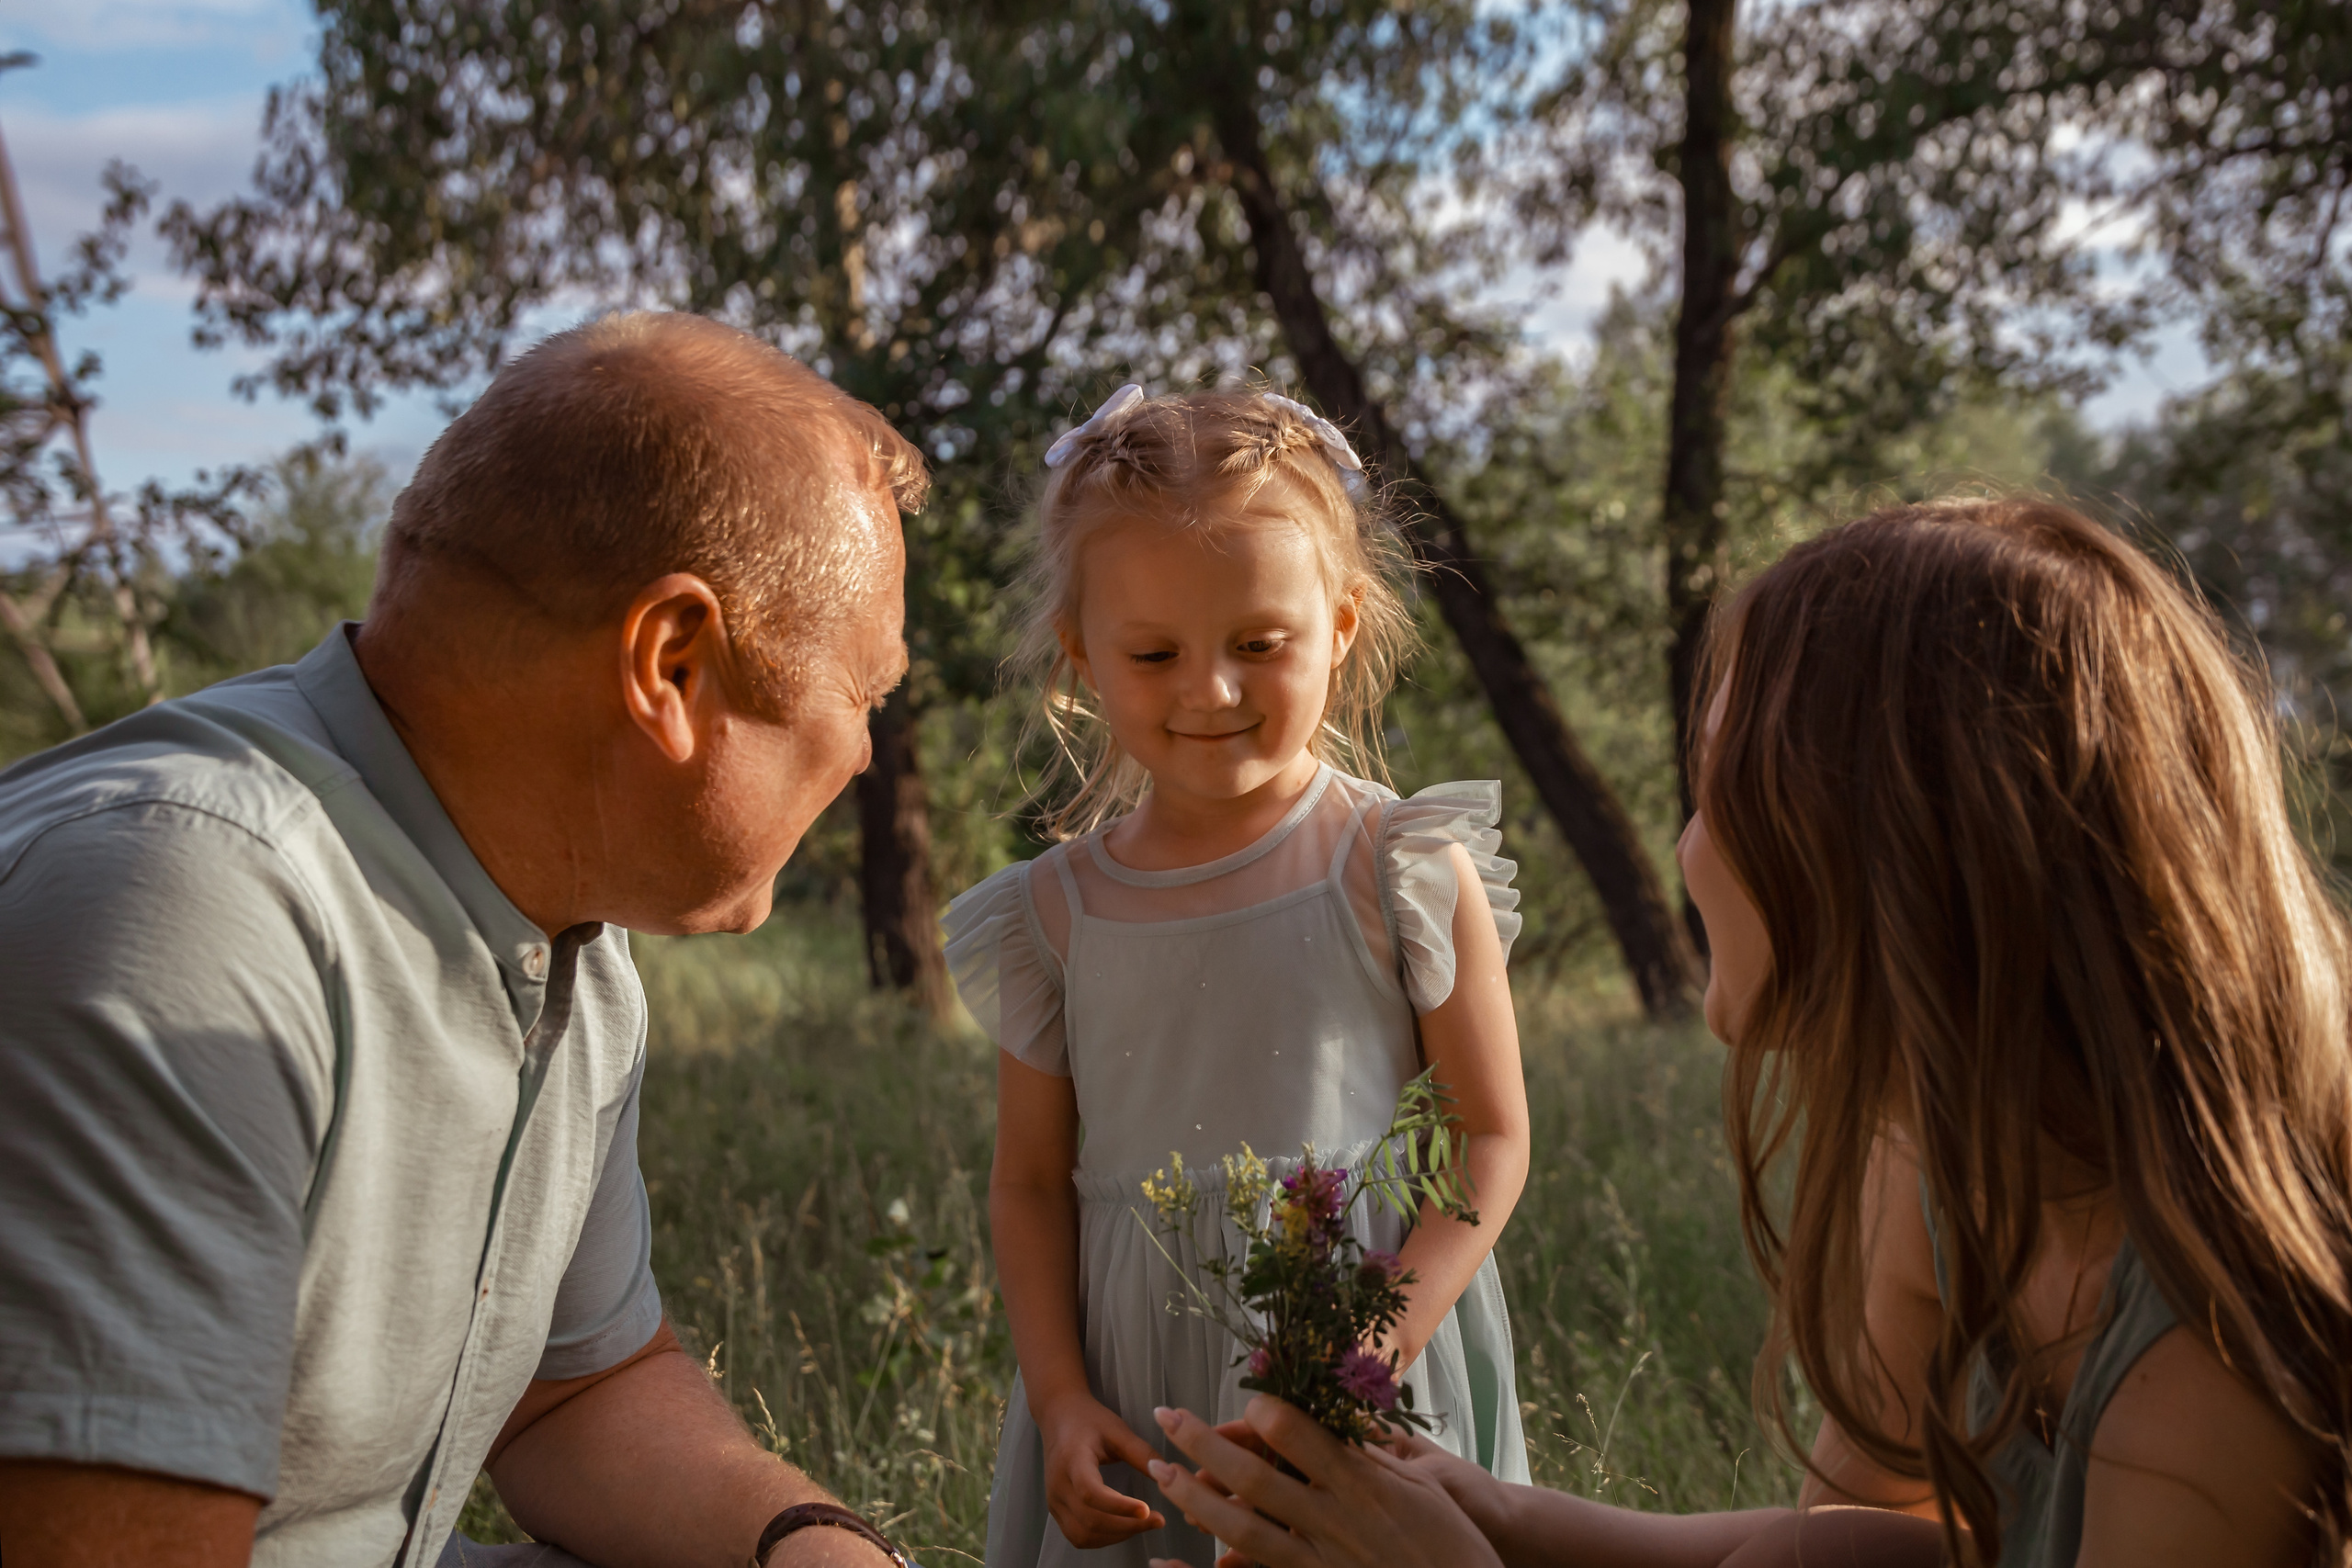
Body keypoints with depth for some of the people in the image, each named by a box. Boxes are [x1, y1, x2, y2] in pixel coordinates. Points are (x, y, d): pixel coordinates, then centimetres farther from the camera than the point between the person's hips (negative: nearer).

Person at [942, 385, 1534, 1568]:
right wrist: (1058, 1401, -5)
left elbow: (1491, 1138, -5)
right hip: (1129, 1398, 2)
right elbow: (1031, 1180, 5)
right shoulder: (1057, 914, -1)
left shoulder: (1406, 876, -7)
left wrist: (1381, 1338, -16)